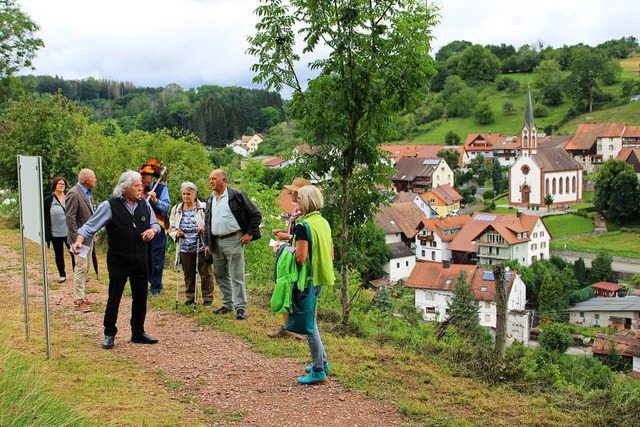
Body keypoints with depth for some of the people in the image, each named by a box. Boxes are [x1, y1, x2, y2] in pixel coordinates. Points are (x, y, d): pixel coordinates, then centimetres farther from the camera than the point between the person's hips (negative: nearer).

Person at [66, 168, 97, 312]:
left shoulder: (87, 192, 10)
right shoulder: (74, 194, -17)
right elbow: (70, 218, -19)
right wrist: (77, 238, -20)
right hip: (80, 238, -9)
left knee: (85, 268, 14)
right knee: (80, 268, -7)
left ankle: (81, 295, 23)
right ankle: (79, 300, -3)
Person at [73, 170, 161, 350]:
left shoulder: (144, 204, 4)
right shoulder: (110, 206, -10)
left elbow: (155, 223, 16)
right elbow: (91, 225, -12)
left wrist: (153, 229, -7)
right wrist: (79, 240, -27)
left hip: (140, 260, 5)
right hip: (118, 260, -5)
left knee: (140, 297, 11)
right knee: (114, 298, 2)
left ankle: (138, 333, 25)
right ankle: (109, 334, 16)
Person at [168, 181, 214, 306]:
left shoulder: (203, 208, -2)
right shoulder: (176, 209, 10)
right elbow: (171, 228, 15)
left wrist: (205, 228, -18)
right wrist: (176, 233, -6)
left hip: (201, 247, -3)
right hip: (185, 248, 3)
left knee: (205, 273, 3)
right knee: (188, 275, 11)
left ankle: (208, 298, 14)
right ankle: (190, 297, 24)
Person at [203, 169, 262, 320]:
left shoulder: (236, 195, -7)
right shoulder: (210, 200, 14)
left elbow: (256, 214, -5)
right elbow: (207, 223, 21)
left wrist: (250, 233, -9)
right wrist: (207, 243, 15)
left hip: (233, 240, -7)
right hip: (216, 243, 7)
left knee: (236, 276, -4)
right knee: (220, 275, 13)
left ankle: (240, 307, 2)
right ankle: (228, 304, 26)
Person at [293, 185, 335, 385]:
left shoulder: (303, 226, -19)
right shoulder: (324, 222, 8)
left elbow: (300, 258, -23)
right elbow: (330, 253, 14)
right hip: (321, 278, 9)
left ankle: (318, 371, 6)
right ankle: (321, 361, 28)